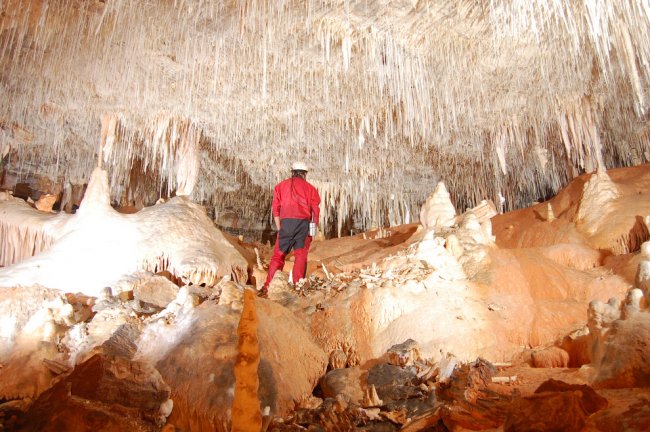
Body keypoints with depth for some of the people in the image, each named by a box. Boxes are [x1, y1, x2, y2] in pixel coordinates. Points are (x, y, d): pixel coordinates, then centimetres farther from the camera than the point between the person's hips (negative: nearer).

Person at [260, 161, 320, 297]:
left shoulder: (281, 185, 16)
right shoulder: (310, 188, 13)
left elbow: (275, 209, 10)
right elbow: (316, 210, 6)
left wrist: (279, 228, 12)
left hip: (286, 222, 1)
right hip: (304, 222, -1)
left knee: (278, 254, 4)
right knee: (301, 255, 2)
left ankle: (267, 287, -1)